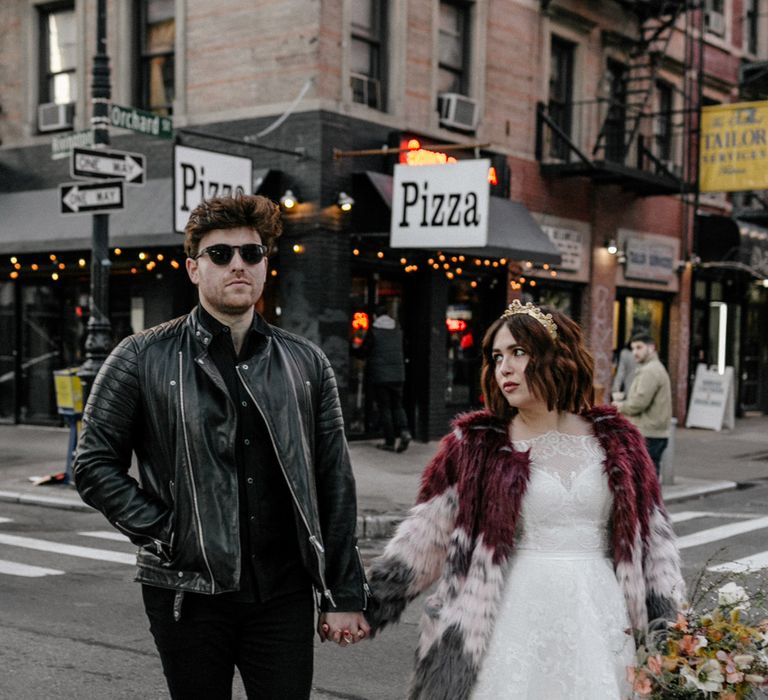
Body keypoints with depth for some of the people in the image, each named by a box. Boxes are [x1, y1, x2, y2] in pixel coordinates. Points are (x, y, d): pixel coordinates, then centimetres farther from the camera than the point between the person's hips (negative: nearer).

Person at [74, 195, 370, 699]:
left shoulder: (307, 363, 6)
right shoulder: (144, 359, 0)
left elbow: (335, 486, 6)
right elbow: (96, 465, 1)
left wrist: (345, 596, 3)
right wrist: (164, 536, -10)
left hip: (284, 595, 2)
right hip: (187, 595, -1)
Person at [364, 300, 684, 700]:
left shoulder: (615, 440, 5)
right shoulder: (477, 445, -1)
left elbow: (652, 536, 9)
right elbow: (424, 536, -1)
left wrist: (668, 627, 6)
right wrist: (367, 605, -7)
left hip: (599, 619, 2)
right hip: (518, 617, -1)